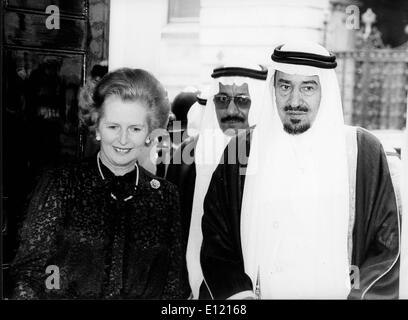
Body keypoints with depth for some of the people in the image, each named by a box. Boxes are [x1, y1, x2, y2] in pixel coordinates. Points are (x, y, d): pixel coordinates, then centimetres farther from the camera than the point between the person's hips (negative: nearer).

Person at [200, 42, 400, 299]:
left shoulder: (364, 151, -2)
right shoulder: (242, 150, -1)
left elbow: (387, 246, 2)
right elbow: (214, 238, 2)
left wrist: (357, 294, -9)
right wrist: (238, 292, -9)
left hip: (338, 293, 0)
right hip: (258, 294, 1)